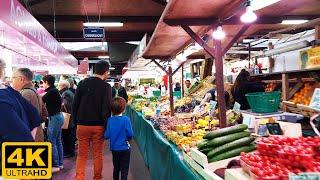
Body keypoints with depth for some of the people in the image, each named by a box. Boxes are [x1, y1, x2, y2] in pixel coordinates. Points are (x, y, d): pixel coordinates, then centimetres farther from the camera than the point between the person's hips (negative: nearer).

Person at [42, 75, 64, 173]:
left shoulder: (51, 92, -16)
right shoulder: (55, 90, 11)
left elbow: (41, 100, -14)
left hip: (54, 117, -10)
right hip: (58, 116, 10)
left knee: (52, 142, -2)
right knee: (58, 141, 14)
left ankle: (55, 165, 6)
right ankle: (60, 163, 22)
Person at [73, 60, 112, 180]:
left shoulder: (82, 83, 1)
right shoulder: (106, 87, -9)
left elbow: (75, 105, 3)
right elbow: (107, 108, -11)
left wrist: (76, 121, 12)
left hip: (82, 125, 3)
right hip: (98, 126, -2)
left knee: (82, 155, 11)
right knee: (98, 155, 11)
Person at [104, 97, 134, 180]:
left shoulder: (110, 120, -8)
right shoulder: (125, 119, -16)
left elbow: (106, 136, -8)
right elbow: (130, 134, -17)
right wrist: (128, 138, 4)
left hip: (114, 148, 4)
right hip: (124, 148, -4)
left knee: (116, 168, 20)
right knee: (124, 170, 6)